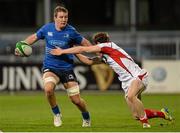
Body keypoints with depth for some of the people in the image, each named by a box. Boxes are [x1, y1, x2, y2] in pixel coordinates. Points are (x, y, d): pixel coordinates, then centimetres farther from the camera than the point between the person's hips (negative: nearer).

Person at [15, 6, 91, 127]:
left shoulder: (71, 31, -8)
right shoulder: (47, 28, -3)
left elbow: (84, 42, 4)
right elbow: (34, 37, 13)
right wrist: (21, 45, 1)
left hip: (67, 68, -1)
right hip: (50, 67, 1)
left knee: (76, 100, -2)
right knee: (48, 88, -30)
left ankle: (86, 118, 32)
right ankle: (57, 114, -3)